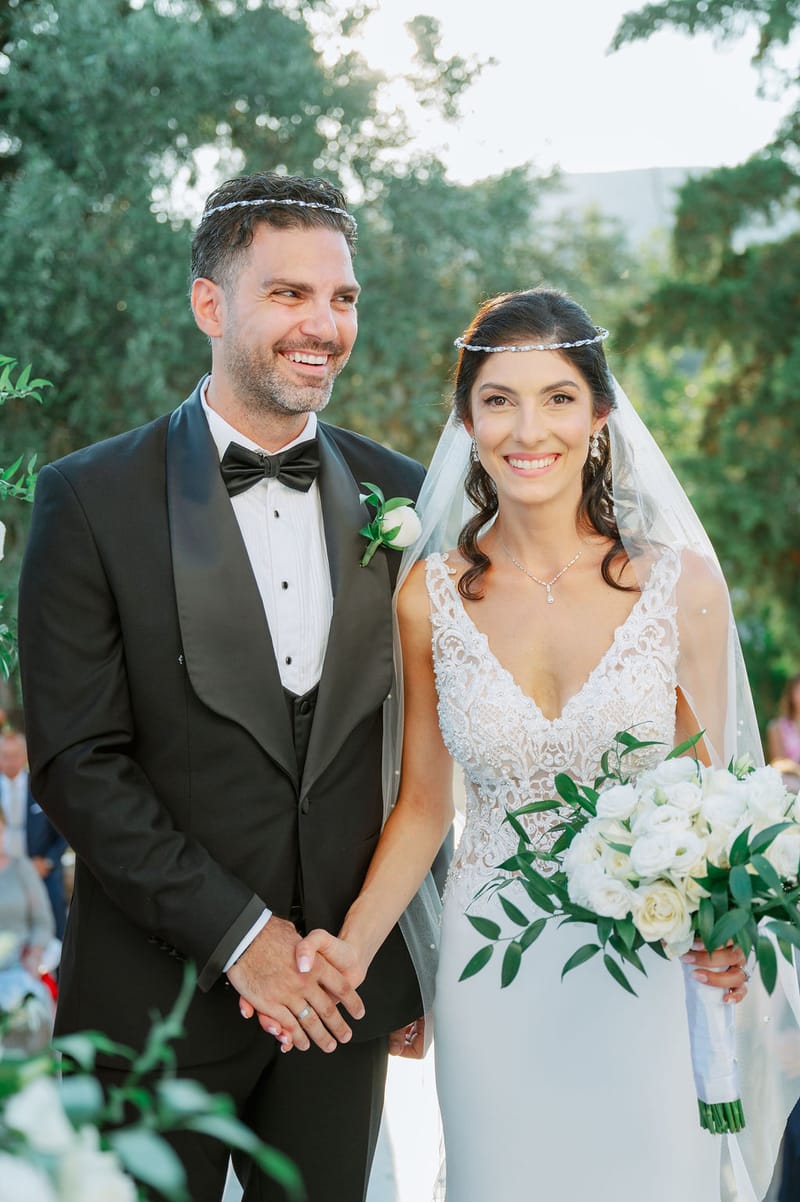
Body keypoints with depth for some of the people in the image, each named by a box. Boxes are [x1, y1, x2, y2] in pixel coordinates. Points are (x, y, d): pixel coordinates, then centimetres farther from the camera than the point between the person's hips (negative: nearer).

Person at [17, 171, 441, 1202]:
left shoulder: (401, 496, 4)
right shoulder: (90, 499, -7)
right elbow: (77, 766, -10)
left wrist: (406, 960, 6)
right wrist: (236, 934, -14)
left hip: (341, 987, 3)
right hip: (158, 990, -3)